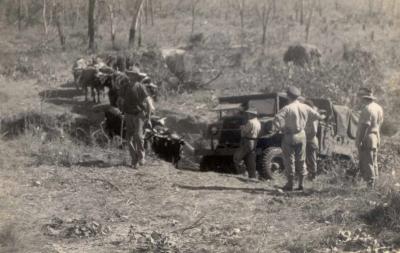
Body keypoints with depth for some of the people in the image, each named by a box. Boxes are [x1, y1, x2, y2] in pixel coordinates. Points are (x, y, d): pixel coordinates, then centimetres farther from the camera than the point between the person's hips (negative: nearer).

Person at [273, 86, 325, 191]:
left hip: (290, 136, -5)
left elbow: (276, 120, -25)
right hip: (301, 135, 5)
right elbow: (316, 115, 16)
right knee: (301, 160, 12)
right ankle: (301, 184, 15)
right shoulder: (305, 108, 1)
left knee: (289, 160, 3)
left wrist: (282, 128, -9)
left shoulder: (287, 108, -15)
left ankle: (290, 184, 6)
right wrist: (322, 117, 37)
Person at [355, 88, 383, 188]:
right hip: (376, 138, 10)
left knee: (367, 164, -4)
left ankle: (370, 185, -5)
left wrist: (359, 141, -19)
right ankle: (374, 185, 22)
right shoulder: (378, 108, 11)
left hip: (367, 139, -9)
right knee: (373, 163, 16)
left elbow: (364, 127, -21)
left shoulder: (367, 109, -18)